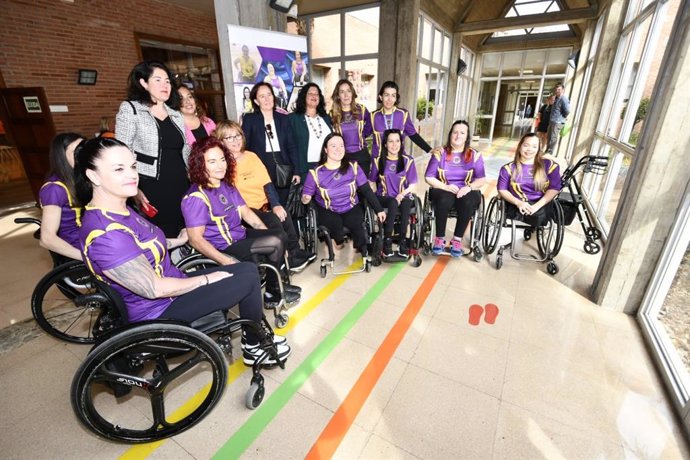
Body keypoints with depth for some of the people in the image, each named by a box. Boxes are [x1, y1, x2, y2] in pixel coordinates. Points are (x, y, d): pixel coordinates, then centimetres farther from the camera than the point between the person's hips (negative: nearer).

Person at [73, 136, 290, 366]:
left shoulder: (120, 210, 1)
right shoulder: (104, 234, -29)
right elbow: (155, 288, -26)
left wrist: (178, 241, 26)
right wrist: (208, 279, -15)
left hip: (170, 287, 9)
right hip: (158, 310, -9)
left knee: (248, 269, 5)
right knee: (249, 279, -13)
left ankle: (255, 333, 21)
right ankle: (254, 348, 10)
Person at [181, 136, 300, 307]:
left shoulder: (227, 185, 6)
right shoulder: (196, 197, -18)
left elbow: (246, 212, 10)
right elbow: (195, 239, -21)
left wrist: (268, 234, 1)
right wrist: (226, 261, -30)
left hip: (241, 235, 8)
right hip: (224, 248, -8)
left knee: (279, 236, -5)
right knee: (276, 243, -15)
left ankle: (275, 284, 13)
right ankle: (272, 292, 7)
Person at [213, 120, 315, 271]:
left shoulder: (251, 156, 11)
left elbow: (267, 183, 6)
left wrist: (276, 205, -7)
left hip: (265, 205, 5)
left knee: (284, 215, -20)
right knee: (273, 221, -25)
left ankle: (295, 252, -2)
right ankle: (287, 259, -7)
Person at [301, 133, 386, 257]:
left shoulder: (353, 167, -5)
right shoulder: (315, 173, -9)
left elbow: (366, 190, -1)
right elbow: (306, 196, 0)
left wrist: (378, 209, -2)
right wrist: (305, 199, -24)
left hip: (351, 209, 1)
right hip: (327, 212, -1)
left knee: (356, 224, -28)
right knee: (336, 225, -32)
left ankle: (364, 250, 1)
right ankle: (339, 241, 3)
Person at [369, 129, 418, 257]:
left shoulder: (408, 160, 3)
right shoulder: (378, 160, 4)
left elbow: (412, 185, 2)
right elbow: (372, 181, 10)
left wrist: (401, 195, -15)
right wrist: (373, 197, -7)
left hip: (404, 196, 1)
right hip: (384, 197, 0)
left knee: (406, 204, -36)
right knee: (393, 203, -36)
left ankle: (403, 240, -24)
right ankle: (387, 240, -26)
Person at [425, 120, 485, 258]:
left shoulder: (475, 155, 6)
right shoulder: (440, 153, 1)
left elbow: (481, 180, 2)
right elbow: (429, 177, -3)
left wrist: (469, 187, -18)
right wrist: (446, 187, -16)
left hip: (466, 191, 1)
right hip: (443, 190, -1)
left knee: (468, 202, -34)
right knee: (444, 200, -36)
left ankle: (457, 239, -19)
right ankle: (439, 238, -18)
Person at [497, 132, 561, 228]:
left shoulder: (549, 165, 8)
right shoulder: (509, 168, 6)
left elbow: (554, 188, 1)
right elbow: (502, 189, 1)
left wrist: (537, 205, -15)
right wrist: (518, 203, -16)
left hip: (541, 205, 1)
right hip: (517, 206, -1)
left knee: (539, 215, -31)